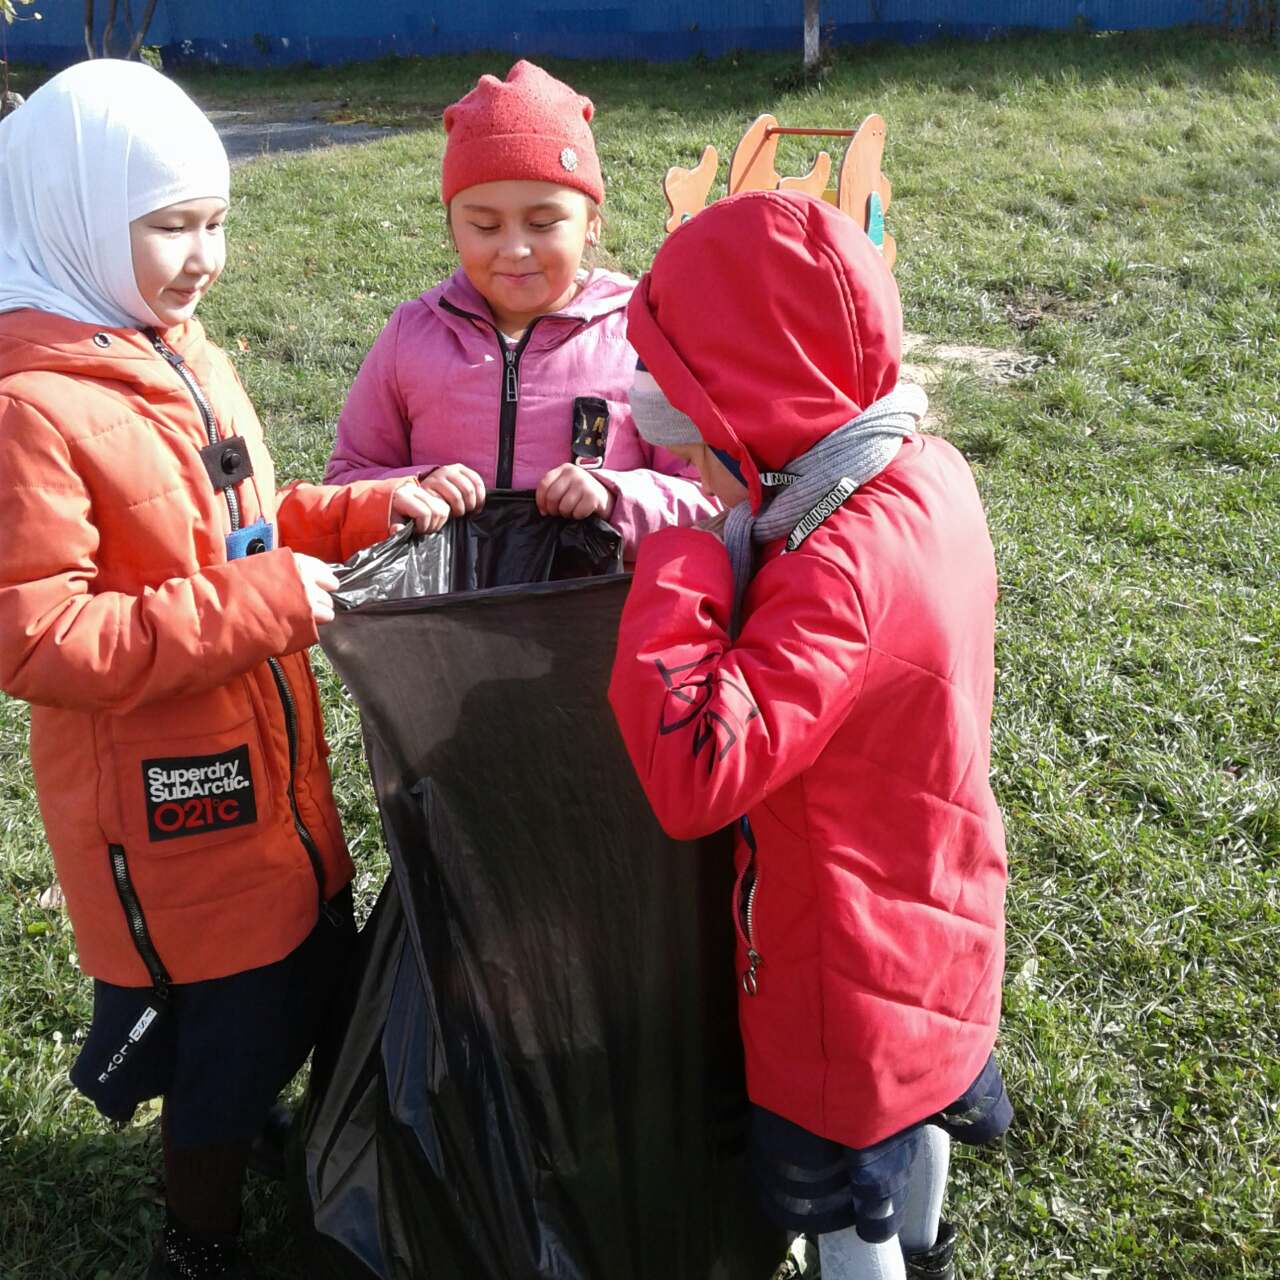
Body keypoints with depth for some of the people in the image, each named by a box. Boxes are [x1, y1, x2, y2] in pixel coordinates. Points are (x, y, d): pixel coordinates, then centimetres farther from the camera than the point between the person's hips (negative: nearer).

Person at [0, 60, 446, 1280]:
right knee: (224, 1051, 10)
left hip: (272, 778, 8)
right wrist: (260, 607, -27)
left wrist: (370, 509, -2)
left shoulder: (179, 348, 5)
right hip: (164, 810, -8)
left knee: (312, 985, 24)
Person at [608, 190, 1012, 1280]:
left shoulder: (838, 566, -36)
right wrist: (731, 534, -10)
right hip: (931, 922, 9)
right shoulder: (927, 473, -9)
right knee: (914, 1125, 35)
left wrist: (681, 559, -33)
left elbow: (695, 772, -40)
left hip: (848, 968, -9)